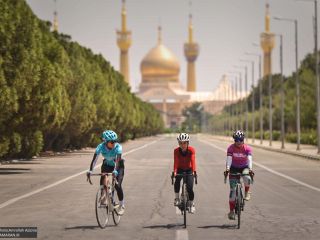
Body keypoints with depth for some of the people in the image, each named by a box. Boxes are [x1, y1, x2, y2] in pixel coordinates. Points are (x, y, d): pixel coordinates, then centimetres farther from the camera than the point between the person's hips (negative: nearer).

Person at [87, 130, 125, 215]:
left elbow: (118, 159, -43)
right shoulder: (101, 146, -26)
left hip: (118, 166, -2)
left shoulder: (118, 147, -31)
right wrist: (90, 171, -45)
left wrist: (115, 171, -59)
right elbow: (95, 158, -32)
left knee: (117, 185, -15)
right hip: (107, 165, 2)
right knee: (103, 179, -24)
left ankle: (121, 205, 4)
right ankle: (105, 194, 5)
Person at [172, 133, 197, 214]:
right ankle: (177, 198, -9)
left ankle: (192, 204, 7)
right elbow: (175, 162, -31)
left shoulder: (191, 150, -22)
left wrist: (194, 171, -48)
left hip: (189, 169, -1)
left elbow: (193, 160, -33)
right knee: (177, 181, -28)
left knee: (189, 187, -13)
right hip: (180, 169, 1)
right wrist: (174, 171, -47)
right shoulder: (176, 151, -20)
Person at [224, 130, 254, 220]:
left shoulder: (247, 148, -18)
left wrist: (250, 169, -48)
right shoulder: (231, 148, -18)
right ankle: (231, 211, -1)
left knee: (247, 178, -35)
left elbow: (249, 159, -30)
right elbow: (229, 159, -28)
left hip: (244, 167, 0)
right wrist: (227, 169, -46)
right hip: (234, 168, 0)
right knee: (233, 189, -8)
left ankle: (247, 193, -3)